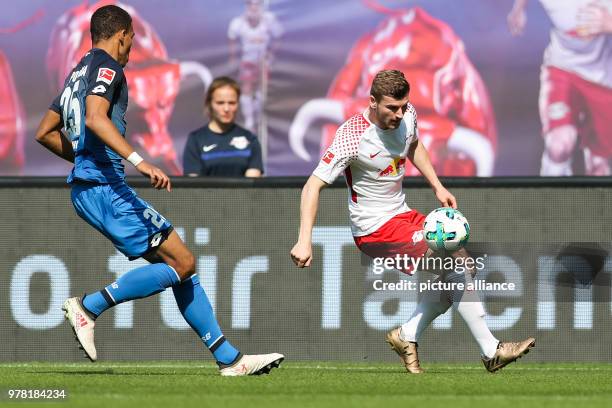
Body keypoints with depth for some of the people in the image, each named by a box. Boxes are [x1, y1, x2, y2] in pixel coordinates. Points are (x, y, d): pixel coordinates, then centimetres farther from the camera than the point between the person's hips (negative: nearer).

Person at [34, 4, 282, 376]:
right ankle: (89, 306, -11)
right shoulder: (106, 66, -6)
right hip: (104, 187, -10)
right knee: (182, 264, -12)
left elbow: (45, 133, 28)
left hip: (85, 188, 10)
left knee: (182, 265, 8)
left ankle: (230, 359, 5)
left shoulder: (78, 73, 23)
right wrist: (139, 161, -32)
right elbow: (95, 118, -25)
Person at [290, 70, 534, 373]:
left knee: (461, 269, 4)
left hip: (402, 213, 9)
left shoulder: (407, 115, -3)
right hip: (374, 228, -8)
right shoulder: (353, 137, -25)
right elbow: (313, 186, -26)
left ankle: (407, 336, 14)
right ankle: (491, 351, -9)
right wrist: (304, 241, -34)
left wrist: (438, 188, 13)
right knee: (457, 265, -16)